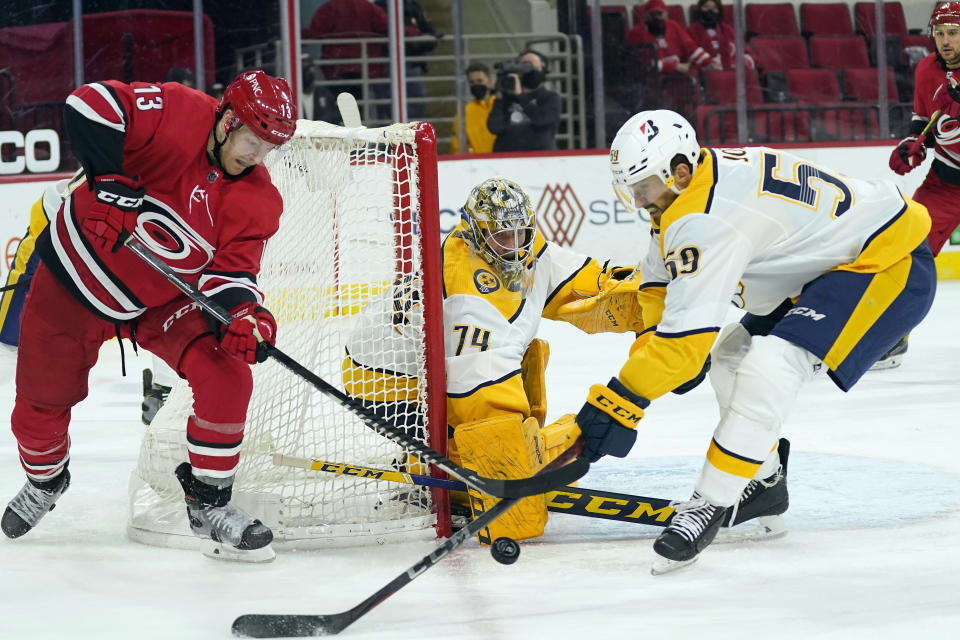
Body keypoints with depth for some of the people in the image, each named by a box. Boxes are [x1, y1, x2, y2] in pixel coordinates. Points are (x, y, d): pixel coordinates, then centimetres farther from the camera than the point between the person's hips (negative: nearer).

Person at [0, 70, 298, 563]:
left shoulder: (258, 202, -9)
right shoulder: (178, 115, -23)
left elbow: (232, 268, -12)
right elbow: (90, 105, -30)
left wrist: (240, 312, -33)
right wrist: (109, 179, -40)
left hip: (163, 300, 3)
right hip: (76, 275, -3)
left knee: (227, 375, -18)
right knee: (40, 402, 8)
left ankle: (207, 502, -2)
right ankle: (45, 479, 43)